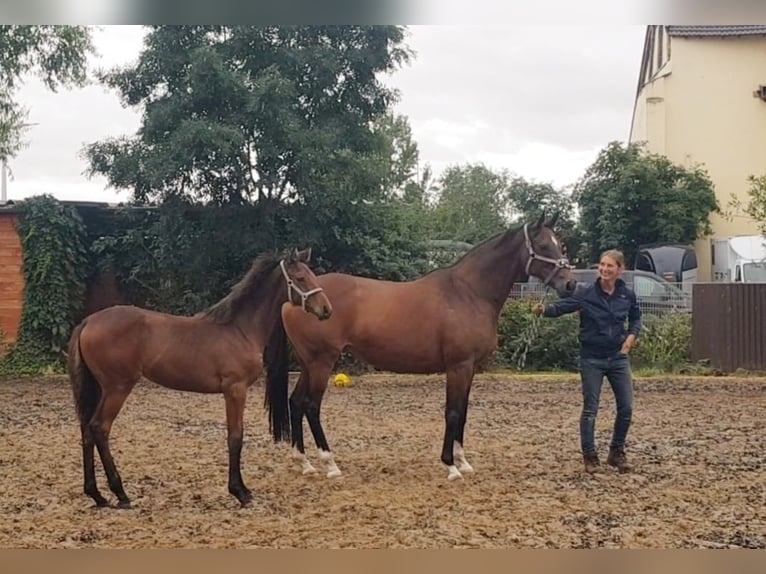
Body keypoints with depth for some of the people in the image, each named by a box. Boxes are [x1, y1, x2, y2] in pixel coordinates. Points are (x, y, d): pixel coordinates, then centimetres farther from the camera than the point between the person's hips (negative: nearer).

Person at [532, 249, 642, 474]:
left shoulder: (628, 295, -2)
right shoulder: (586, 293, -11)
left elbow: (636, 317, 16)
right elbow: (562, 306, -22)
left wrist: (632, 336, -2)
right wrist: (544, 309, -42)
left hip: (618, 357, 3)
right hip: (592, 359, -3)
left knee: (626, 408, 5)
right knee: (590, 409, 2)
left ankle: (617, 452, 24)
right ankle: (590, 456, 15)